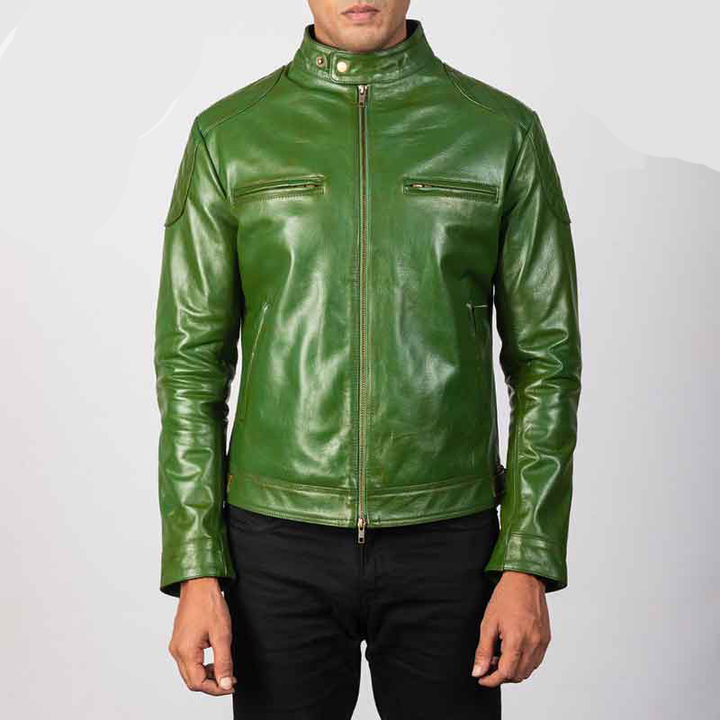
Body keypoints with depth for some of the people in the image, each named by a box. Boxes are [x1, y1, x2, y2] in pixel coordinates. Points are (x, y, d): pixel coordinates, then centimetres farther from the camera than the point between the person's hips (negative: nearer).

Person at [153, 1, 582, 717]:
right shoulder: (228, 135, 0)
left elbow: (545, 359, 0)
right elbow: (191, 363, 1)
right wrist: (194, 573, -5)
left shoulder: (504, 132, -1)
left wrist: (529, 566, -7)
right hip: (278, 545, 0)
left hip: (446, 542, 0)